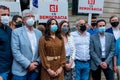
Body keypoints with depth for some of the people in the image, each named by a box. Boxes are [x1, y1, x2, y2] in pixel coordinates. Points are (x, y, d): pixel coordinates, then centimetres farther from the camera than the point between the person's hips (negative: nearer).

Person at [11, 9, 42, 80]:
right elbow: (15, 51, -12)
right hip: (20, 71, -4)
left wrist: (37, 62, -6)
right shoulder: (16, 32, -4)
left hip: (34, 70, 4)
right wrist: (28, 64, -15)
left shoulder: (39, 33, 9)